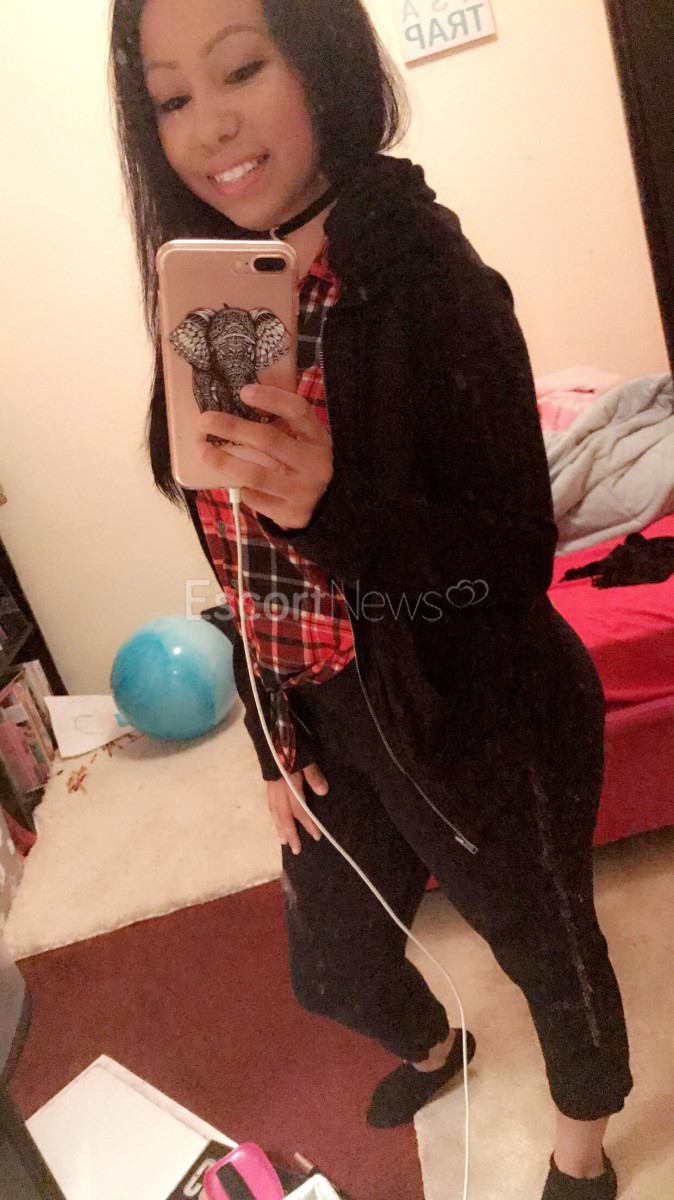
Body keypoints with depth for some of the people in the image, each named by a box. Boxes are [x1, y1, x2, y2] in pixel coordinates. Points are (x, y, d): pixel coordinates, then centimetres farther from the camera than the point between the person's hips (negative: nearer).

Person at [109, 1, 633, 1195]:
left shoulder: (428, 281, -18)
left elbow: (518, 561, -21)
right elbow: (243, 562, 4)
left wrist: (332, 504, -38)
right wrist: (273, 740, 7)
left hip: (480, 727, -5)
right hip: (325, 729, 6)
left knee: (547, 946, 21)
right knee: (331, 968, 26)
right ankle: (433, 1043, 64)